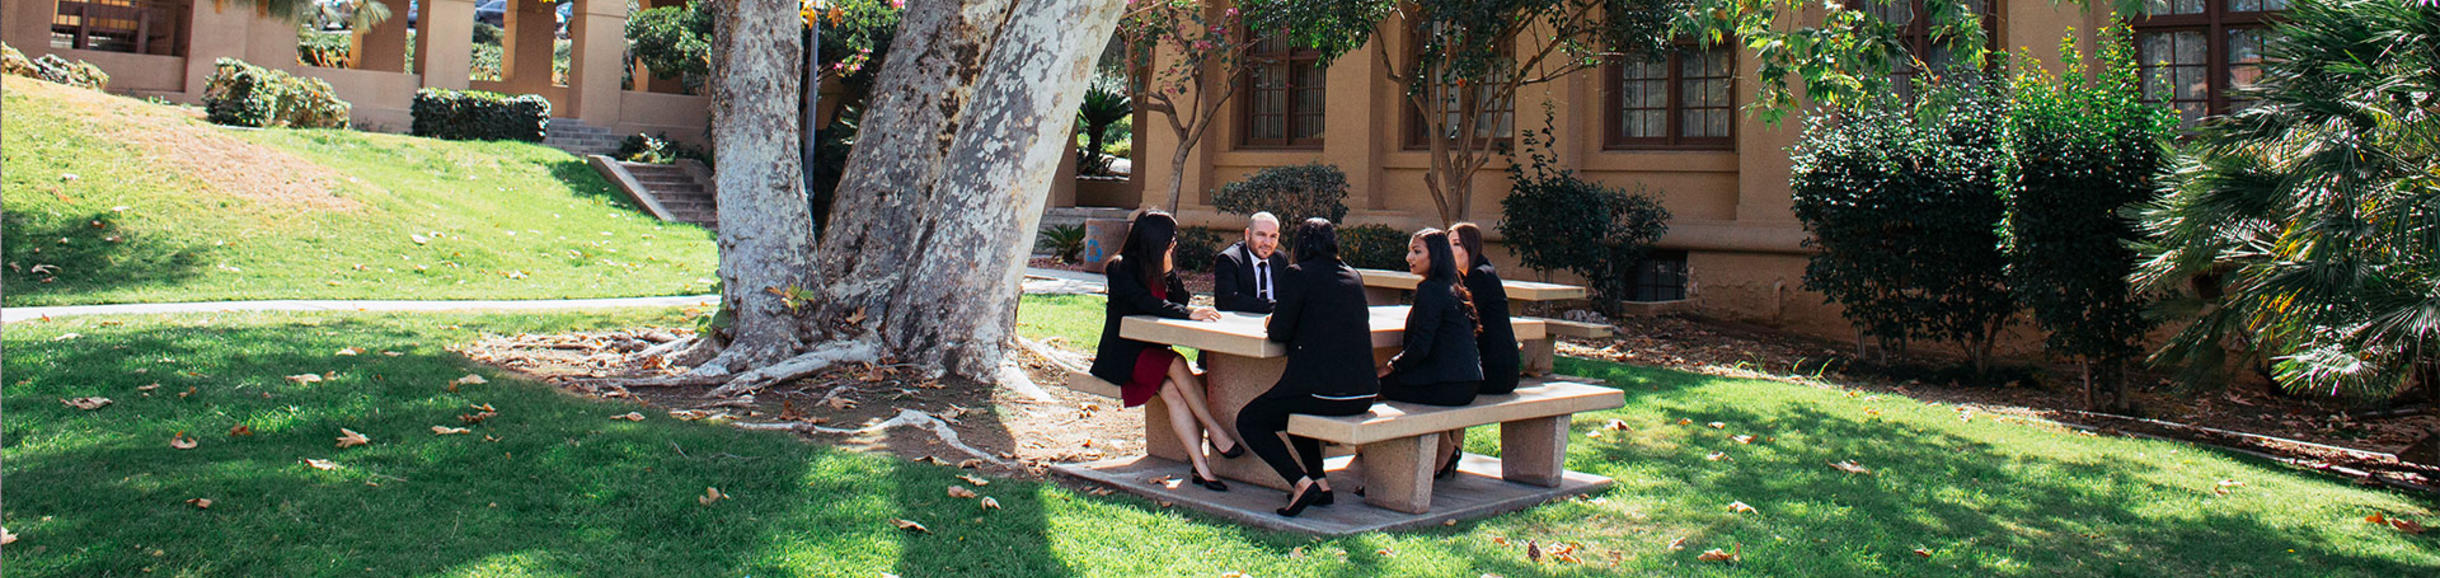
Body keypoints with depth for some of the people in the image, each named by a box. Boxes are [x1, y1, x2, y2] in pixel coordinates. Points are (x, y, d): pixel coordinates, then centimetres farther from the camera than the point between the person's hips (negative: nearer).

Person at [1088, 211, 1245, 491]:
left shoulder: (1158, 268, 14)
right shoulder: (1121, 268, -8)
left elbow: (1180, 300, 6)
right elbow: (1148, 303, -23)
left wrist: (1168, 270, -7)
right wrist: (1190, 313, -32)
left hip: (1153, 350, 5)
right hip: (1122, 355, -5)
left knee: (1173, 391, -27)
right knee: (1177, 365, -33)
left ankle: (1201, 466, -36)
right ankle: (1214, 431, -26)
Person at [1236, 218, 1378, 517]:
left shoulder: (1298, 274, -5)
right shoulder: (1354, 277, 14)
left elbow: (1280, 332, -6)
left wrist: (1272, 325, 16)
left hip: (1322, 391, -8)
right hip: (1363, 394, 8)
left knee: (1249, 420, 10)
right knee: (1291, 410, 34)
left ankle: (1302, 483, -5)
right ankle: (1320, 483, 25)